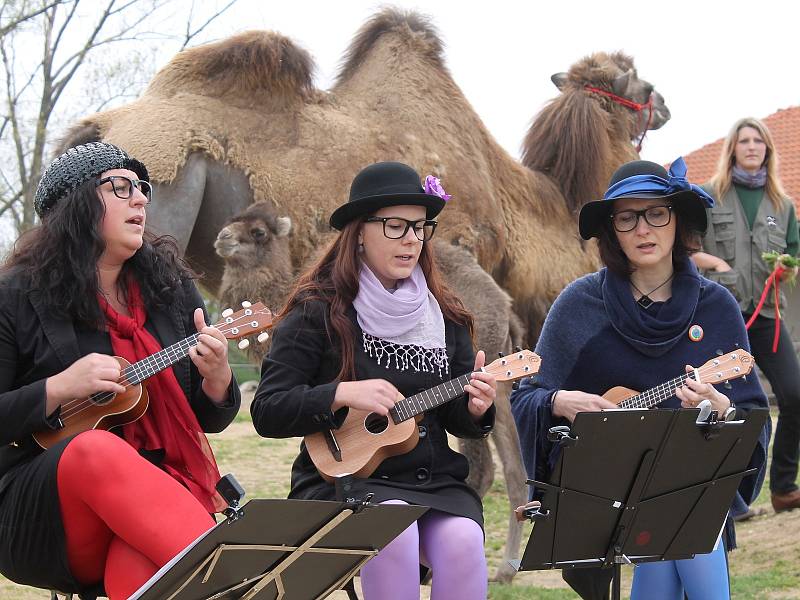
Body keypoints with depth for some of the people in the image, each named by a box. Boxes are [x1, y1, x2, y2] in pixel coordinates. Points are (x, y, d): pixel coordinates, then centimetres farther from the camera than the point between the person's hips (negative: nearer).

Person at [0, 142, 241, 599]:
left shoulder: (170, 287, 13)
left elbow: (211, 419, 15)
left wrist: (217, 377, -6)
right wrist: (60, 388, -15)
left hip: (159, 489, 1)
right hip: (45, 509, -1)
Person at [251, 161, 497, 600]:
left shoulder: (443, 315, 12)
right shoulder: (319, 311, -2)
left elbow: (458, 421, 15)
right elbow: (266, 412, -7)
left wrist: (475, 408, -9)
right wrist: (343, 394, -20)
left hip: (434, 480, 4)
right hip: (345, 478, -4)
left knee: (463, 539, -28)